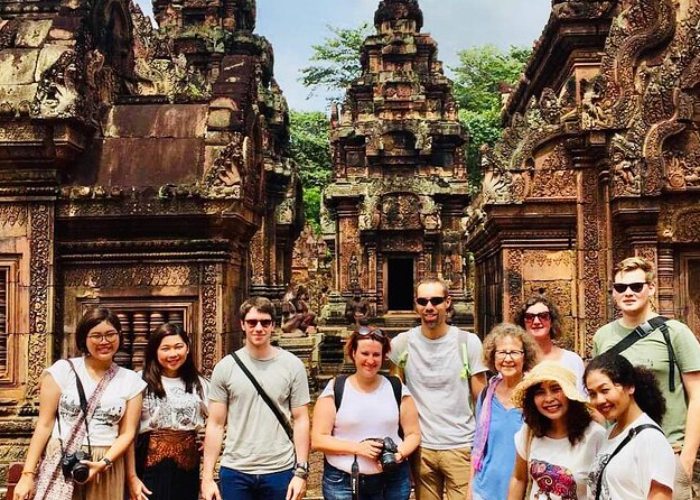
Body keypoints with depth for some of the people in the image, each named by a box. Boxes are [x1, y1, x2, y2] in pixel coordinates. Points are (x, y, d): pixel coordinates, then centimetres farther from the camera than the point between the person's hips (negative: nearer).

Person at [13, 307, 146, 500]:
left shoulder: (131, 380, 2)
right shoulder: (62, 370, -3)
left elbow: (128, 432, 1)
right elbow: (44, 425, -2)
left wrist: (104, 463, -14)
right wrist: (28, 473, -5)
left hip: (106, 468, 1)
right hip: (60, 465, -1)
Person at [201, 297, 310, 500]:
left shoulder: (292, 365, -1)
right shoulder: (225, 367, 0)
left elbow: (300, 420, 0)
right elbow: (215, 424, 1)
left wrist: (301, 471, -6)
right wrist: (207, 476, -3)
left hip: (280, 471, 0)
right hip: (235, 472, 0)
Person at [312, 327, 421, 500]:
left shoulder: (397, 388, 2)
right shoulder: (335, 389, -3)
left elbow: (413, 434, 7)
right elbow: (318, 439, -5)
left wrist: (399, 454, -13)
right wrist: (357, 447, -17)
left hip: (393, 480, 1)